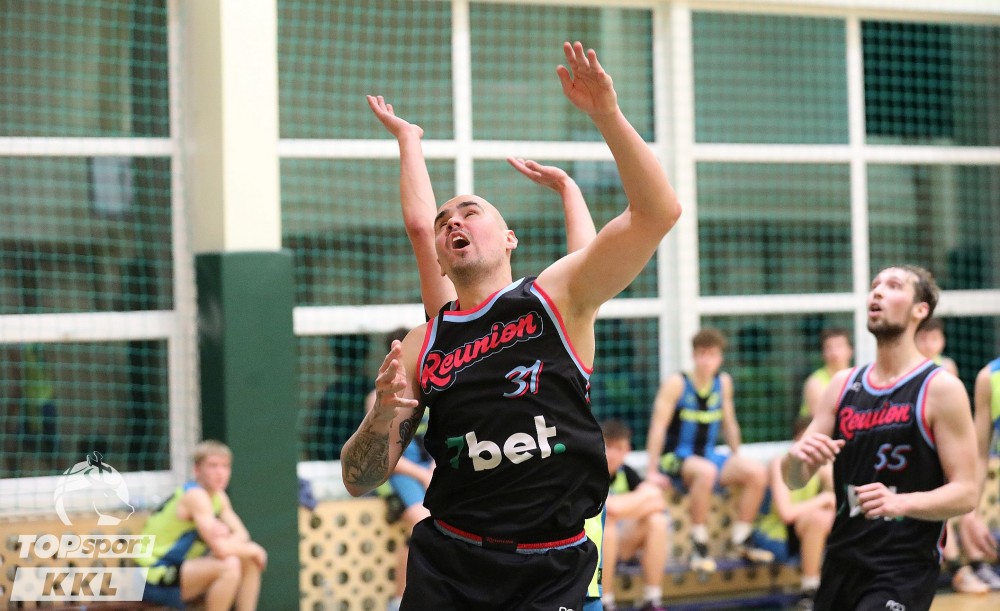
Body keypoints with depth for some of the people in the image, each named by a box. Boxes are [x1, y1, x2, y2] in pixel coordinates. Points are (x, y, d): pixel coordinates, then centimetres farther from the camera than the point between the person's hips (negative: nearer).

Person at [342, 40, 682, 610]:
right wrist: (383, 414, -14)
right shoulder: (421, 345, 7)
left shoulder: (560, 297, 1)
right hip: (450, 563, 2)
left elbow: (658, 211, -12)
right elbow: (360, 480, 7)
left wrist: (607, 113, -22)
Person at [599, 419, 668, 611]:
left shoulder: (625, 473, 4)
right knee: (605, 522, -34)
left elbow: (658, 503, -7)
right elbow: (610, 507, -32)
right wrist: (647, 496, -20)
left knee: (656, 520, -16)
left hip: (615, 547, 6)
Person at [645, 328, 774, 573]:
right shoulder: (677, 383, -11)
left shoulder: (724, 382, 6)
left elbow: (729, 424, 17)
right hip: (676, 456, -6)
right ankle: (699, 546, -29)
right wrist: (652, 470, -17)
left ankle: (741, 541, -2)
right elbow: (658, 426, -13)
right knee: (706, 471, -38)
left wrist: (737, 461, 17)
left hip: (708, 455, 6)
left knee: (757, 472, -15)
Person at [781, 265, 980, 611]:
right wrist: (797, 457, -16)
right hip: (842, 563, 6)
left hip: (905, 571, -6)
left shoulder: (941, 389, -8)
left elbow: (965, 494, -11)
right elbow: (793, 479, 8)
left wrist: (900, 503, -29)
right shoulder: (843, 385, 8)